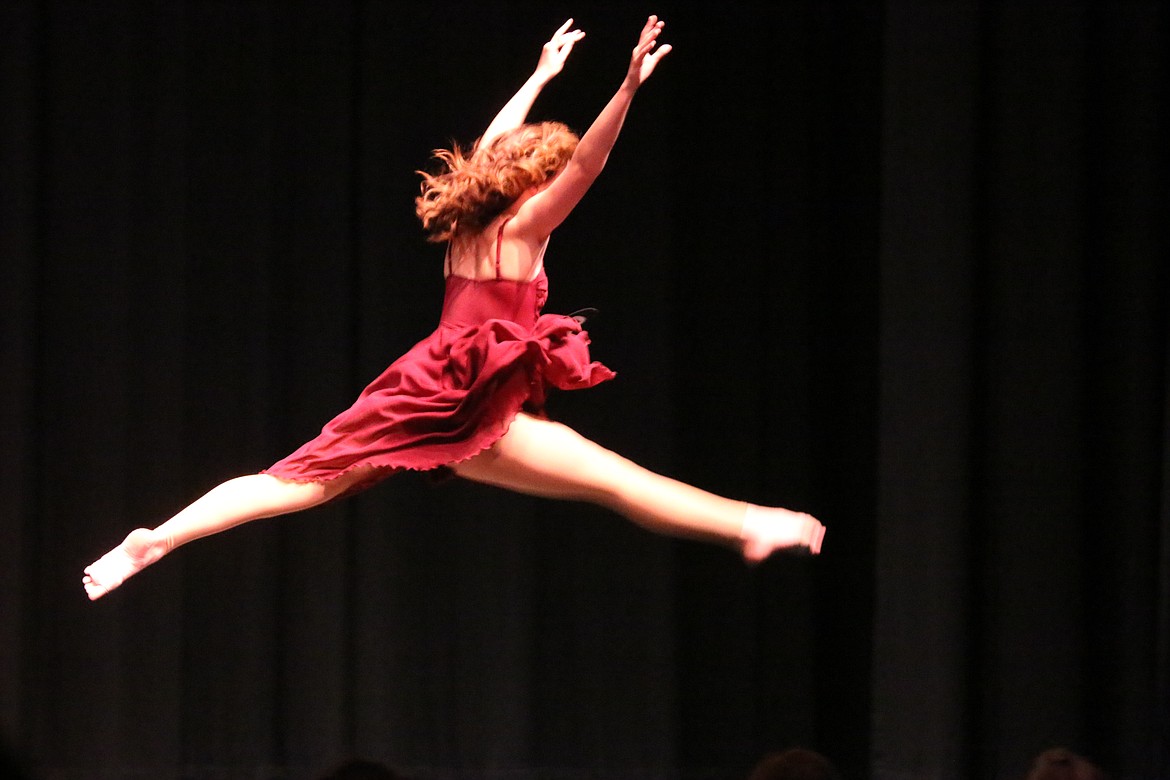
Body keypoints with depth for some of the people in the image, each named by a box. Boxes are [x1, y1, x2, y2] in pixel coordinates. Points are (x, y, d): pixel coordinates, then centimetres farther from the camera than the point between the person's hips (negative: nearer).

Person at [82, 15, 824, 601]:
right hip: (468, 419, -7)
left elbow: (495, 145, 32)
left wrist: (542, 78, 44)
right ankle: (750, 526, -19)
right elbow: (585, 164, -20)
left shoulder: (468, 225, 15)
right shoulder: (520, 231, -6)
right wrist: (628, 89, -29)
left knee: (296, 484, 4)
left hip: (422, 403, 7)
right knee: (609, 477, -13)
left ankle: (158, 539, -4)